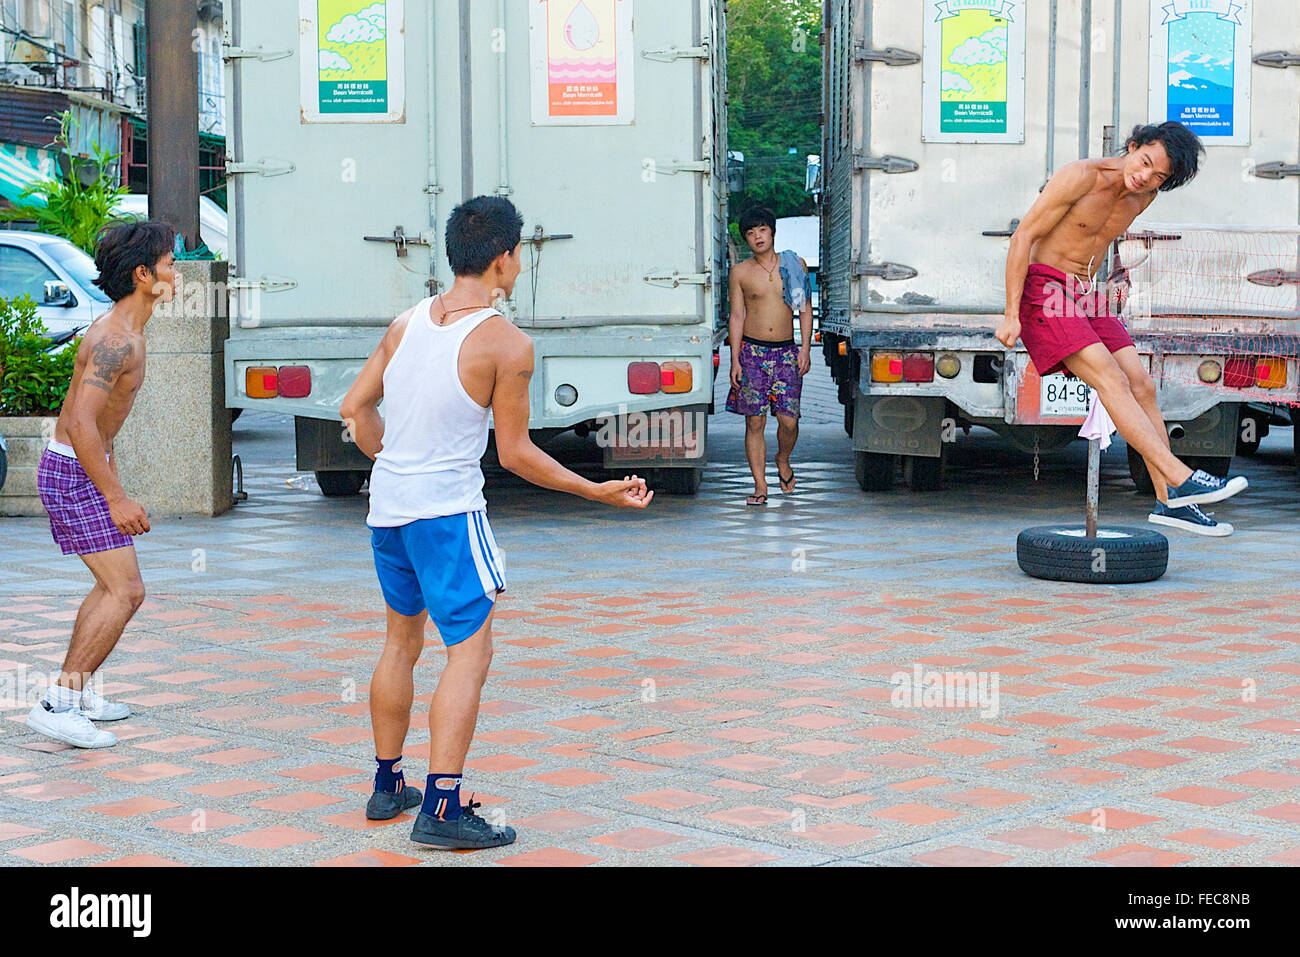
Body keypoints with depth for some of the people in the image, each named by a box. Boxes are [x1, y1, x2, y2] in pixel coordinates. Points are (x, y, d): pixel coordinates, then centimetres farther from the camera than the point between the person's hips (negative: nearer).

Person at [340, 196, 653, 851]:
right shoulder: (507, 345, -12)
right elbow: (514, 453, -8)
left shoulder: (407, 322, 6)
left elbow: (355, 408, 11)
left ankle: (387, 786, 29)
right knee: (470, 650, -3)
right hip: (448, 510, -7)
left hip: (387, 503, 7)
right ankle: (443, 808, -8)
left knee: (402, 641, 20)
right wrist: (598, 491, 0)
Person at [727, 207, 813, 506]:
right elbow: (736, 316, 5)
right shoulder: (740, 272, 3)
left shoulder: (796, 265, 5)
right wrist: (735, 361, -1)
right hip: (751, 351, -1)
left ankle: (783, 460, 28)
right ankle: (760, 486, 4)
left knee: (789, 420, -4)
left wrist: (805, 349, 1)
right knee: (755, 422, -2)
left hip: (786, 352, 1)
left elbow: (805, 310, 9)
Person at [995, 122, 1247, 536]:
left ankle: (1168, 502, 1)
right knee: (1112, 381, -20)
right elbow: (1023, 237, -16)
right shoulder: (1081, 176, -17)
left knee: (1142, 386, -2)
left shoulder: (1143, 198, 5)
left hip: (1087, 298, 8)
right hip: (1044, 290, -8)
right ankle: (1183, 480, -27)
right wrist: (1011, 315, -18)